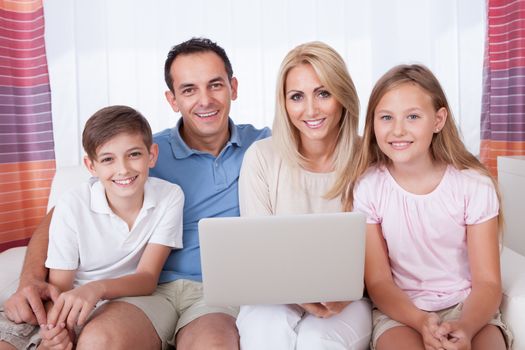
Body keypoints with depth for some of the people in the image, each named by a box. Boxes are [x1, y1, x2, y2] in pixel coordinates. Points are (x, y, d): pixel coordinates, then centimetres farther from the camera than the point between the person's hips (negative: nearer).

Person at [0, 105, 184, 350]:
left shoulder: (170, 197, -14)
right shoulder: (72, 207, -16)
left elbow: (148, 278, -14)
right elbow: (57, 288, -10)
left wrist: (98, 288, -35)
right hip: (70, 309, 0)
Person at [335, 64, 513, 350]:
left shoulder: (475, 185, -8)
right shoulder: (365, 188, -8)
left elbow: (487, 282, -7)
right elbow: (378, 282, -6)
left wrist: (465, 327, -27)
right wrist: (422, 323, -24)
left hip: (467, 307, 1)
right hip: (399, 309, -1)